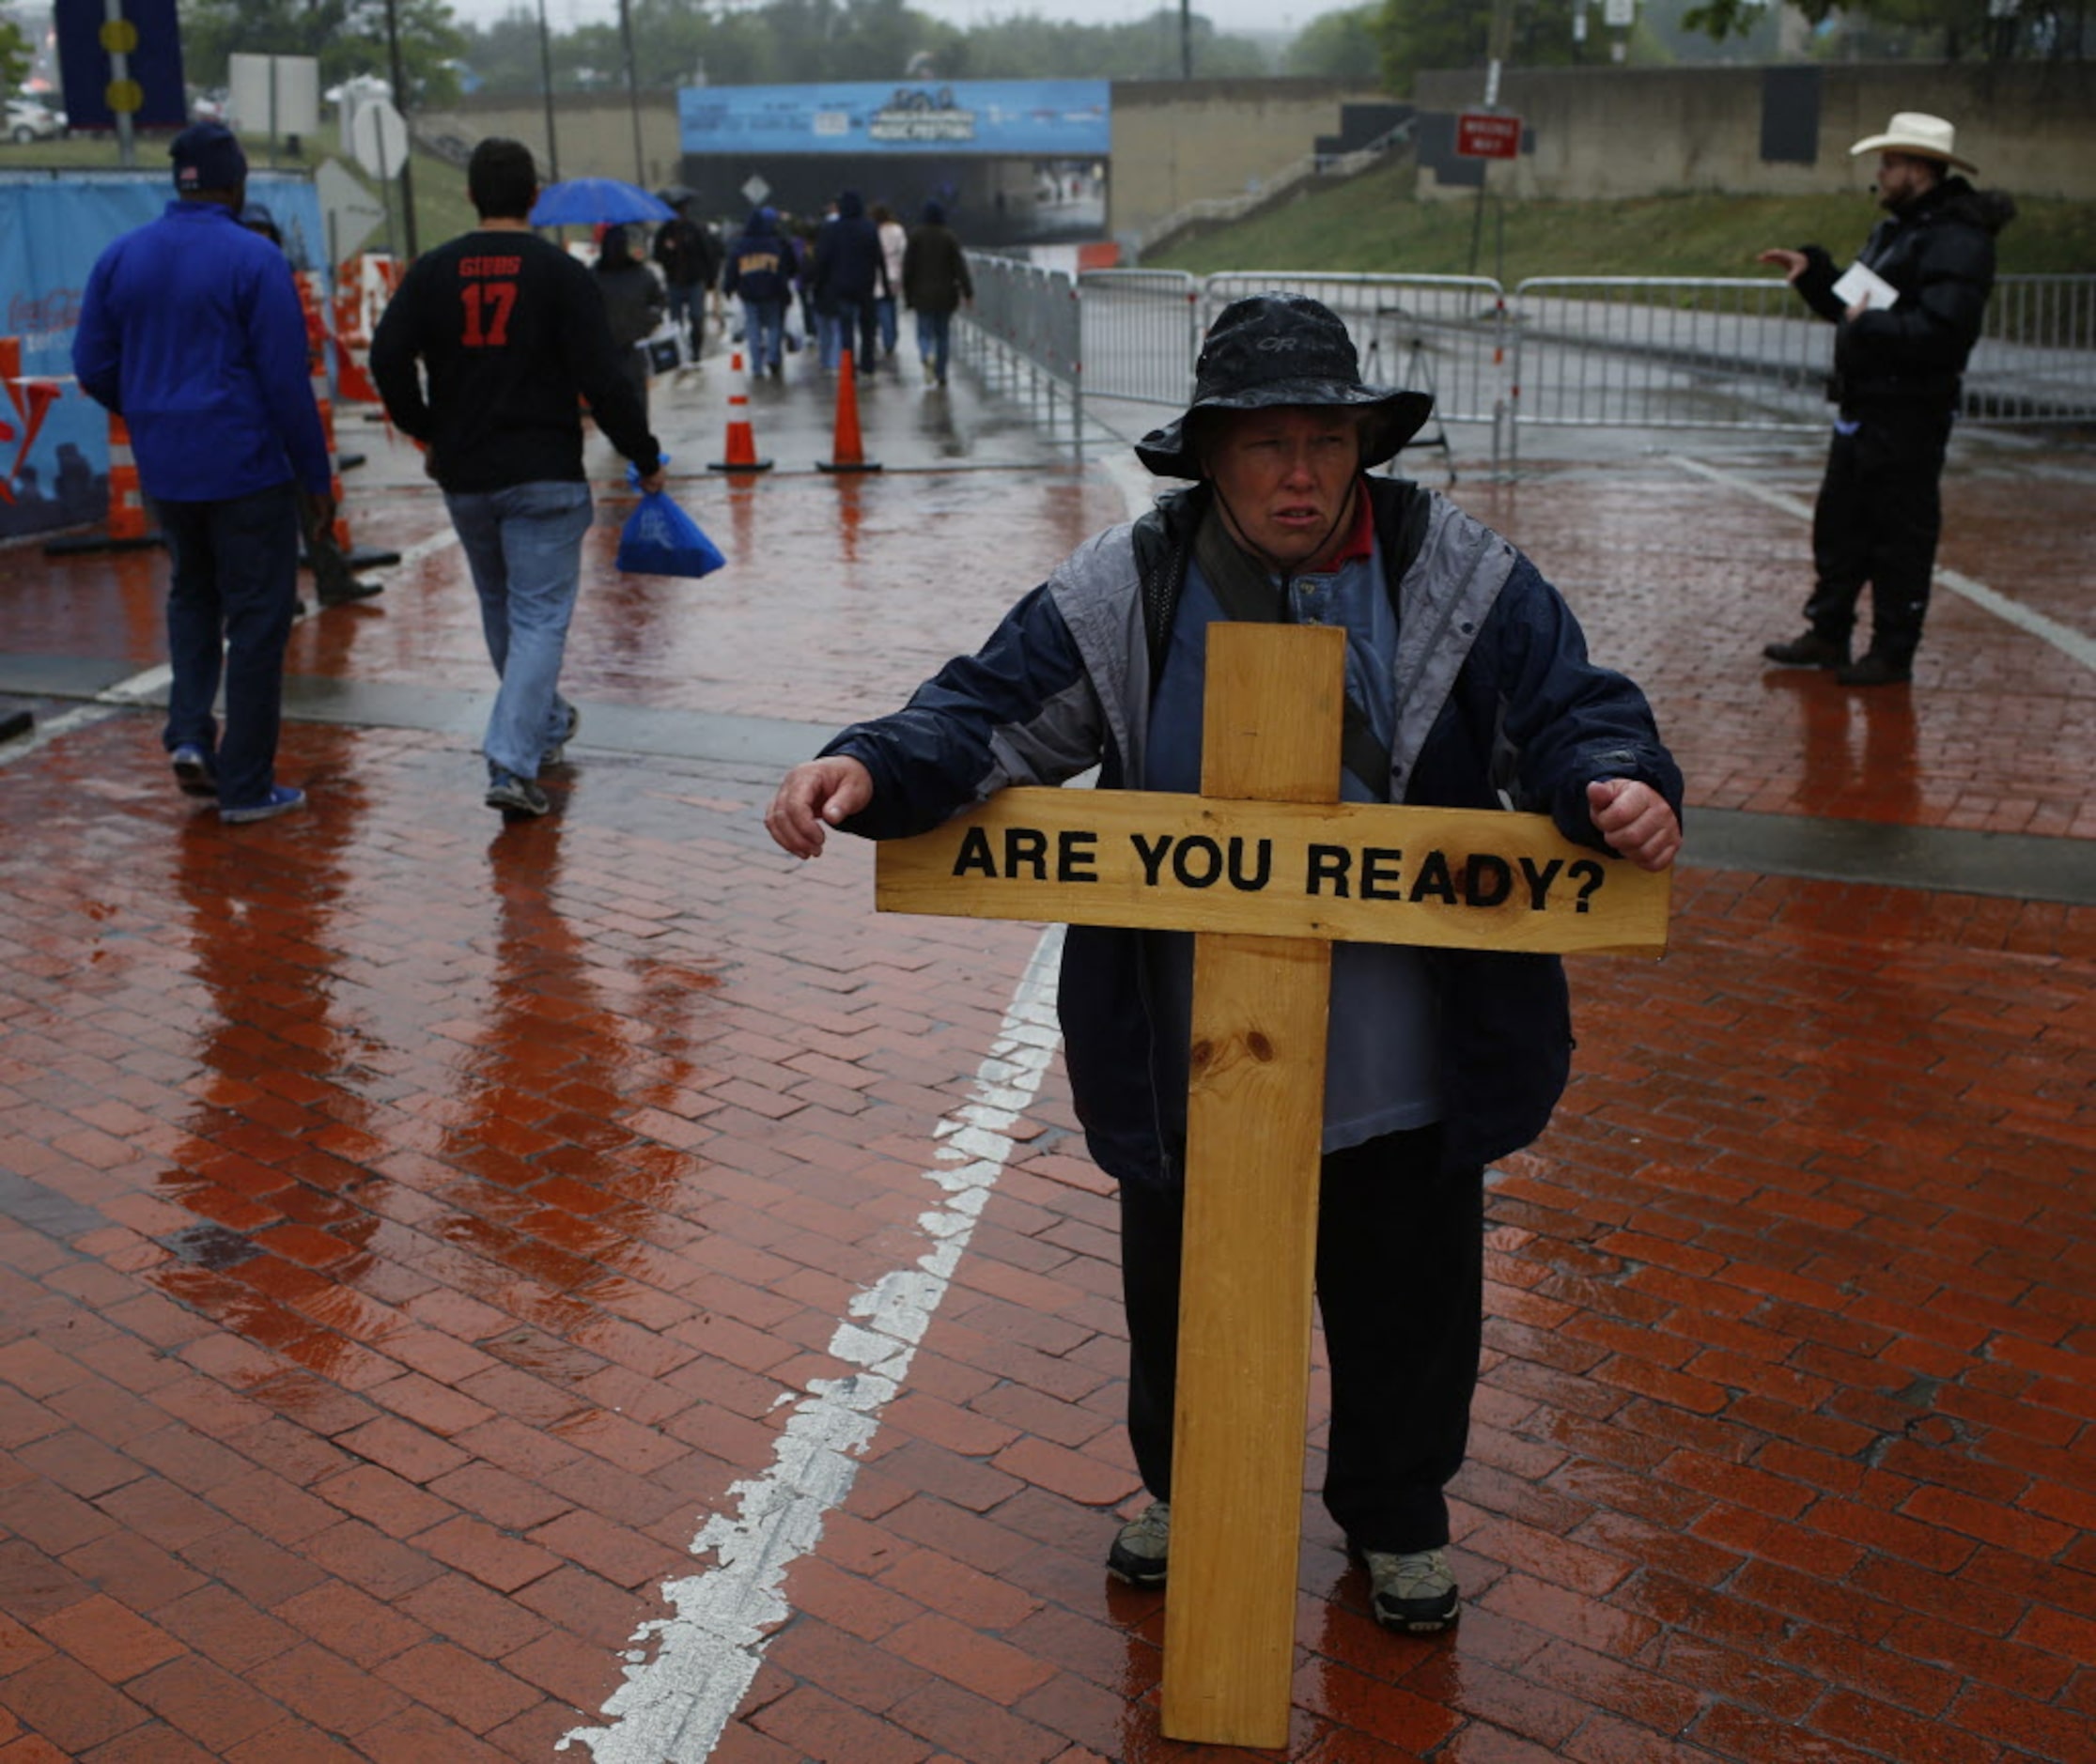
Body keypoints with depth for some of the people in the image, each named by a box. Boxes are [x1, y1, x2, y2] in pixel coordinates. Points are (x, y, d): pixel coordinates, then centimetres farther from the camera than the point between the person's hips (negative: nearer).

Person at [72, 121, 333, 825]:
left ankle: (189, 733, 10)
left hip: (162, 469, 5)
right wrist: (315, 476, -6)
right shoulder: (254, 259, -12)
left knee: (193, 592, 26)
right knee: (257, 619, 4)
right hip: (246, 466, -5)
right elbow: (286, 380, -13)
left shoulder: (120, 258, 4)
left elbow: (93, 368, 7)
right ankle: (245, 785, 7)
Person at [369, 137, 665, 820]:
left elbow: (387, 358, -6)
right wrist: (645, 457, -3)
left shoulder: (433, 271, 2)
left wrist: (427, 432, 9)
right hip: (544, 475, -4)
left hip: (463, 477, 4)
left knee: (500, 609, 22)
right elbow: (601, 377, -12)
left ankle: (545, 724, 39)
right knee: (539, 617, -1)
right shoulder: (559, 271, -7)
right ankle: (513, 764, -13)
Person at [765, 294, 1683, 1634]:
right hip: (1188, 1062, 1)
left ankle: (1399, 1516, 44)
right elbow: (988, 715, -10)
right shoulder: (1129, 592, -7)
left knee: (1406, 1300, 17)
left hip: (1403, 1064, 0)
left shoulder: (1458, 578, -7)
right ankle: (1184, 1486, 48)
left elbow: (1570, 709, -7)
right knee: (1180, 1290, 20)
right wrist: (871, 772, -28)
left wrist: (1621, 784, -29)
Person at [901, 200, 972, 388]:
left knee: (925, 333, 4)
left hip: (922, 294, -1)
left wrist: (908, 294, 6)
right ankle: (941, 374, 12)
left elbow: (907, 266, -2)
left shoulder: (916, 235, -4)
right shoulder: (949, 236, -4)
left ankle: (927, 355, -28)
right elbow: (960, 265, -8)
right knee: (943, 333, 12)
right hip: (946, 294, 1)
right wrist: (968, 293, -7)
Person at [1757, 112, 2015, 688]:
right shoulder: (1895, 230, 17)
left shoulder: (1955, 240, -16)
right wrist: (1813, 271, 10)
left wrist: (1868, 327, -21)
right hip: (1864, 408, 10)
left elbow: (1943, 331, -27)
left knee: (1900, 536, -1)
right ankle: (1828, 635, 27)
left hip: (1909, 416, -10)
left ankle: (1893, 654, 7)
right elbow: (1849, 306, 23)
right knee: (1840, 525, 16)